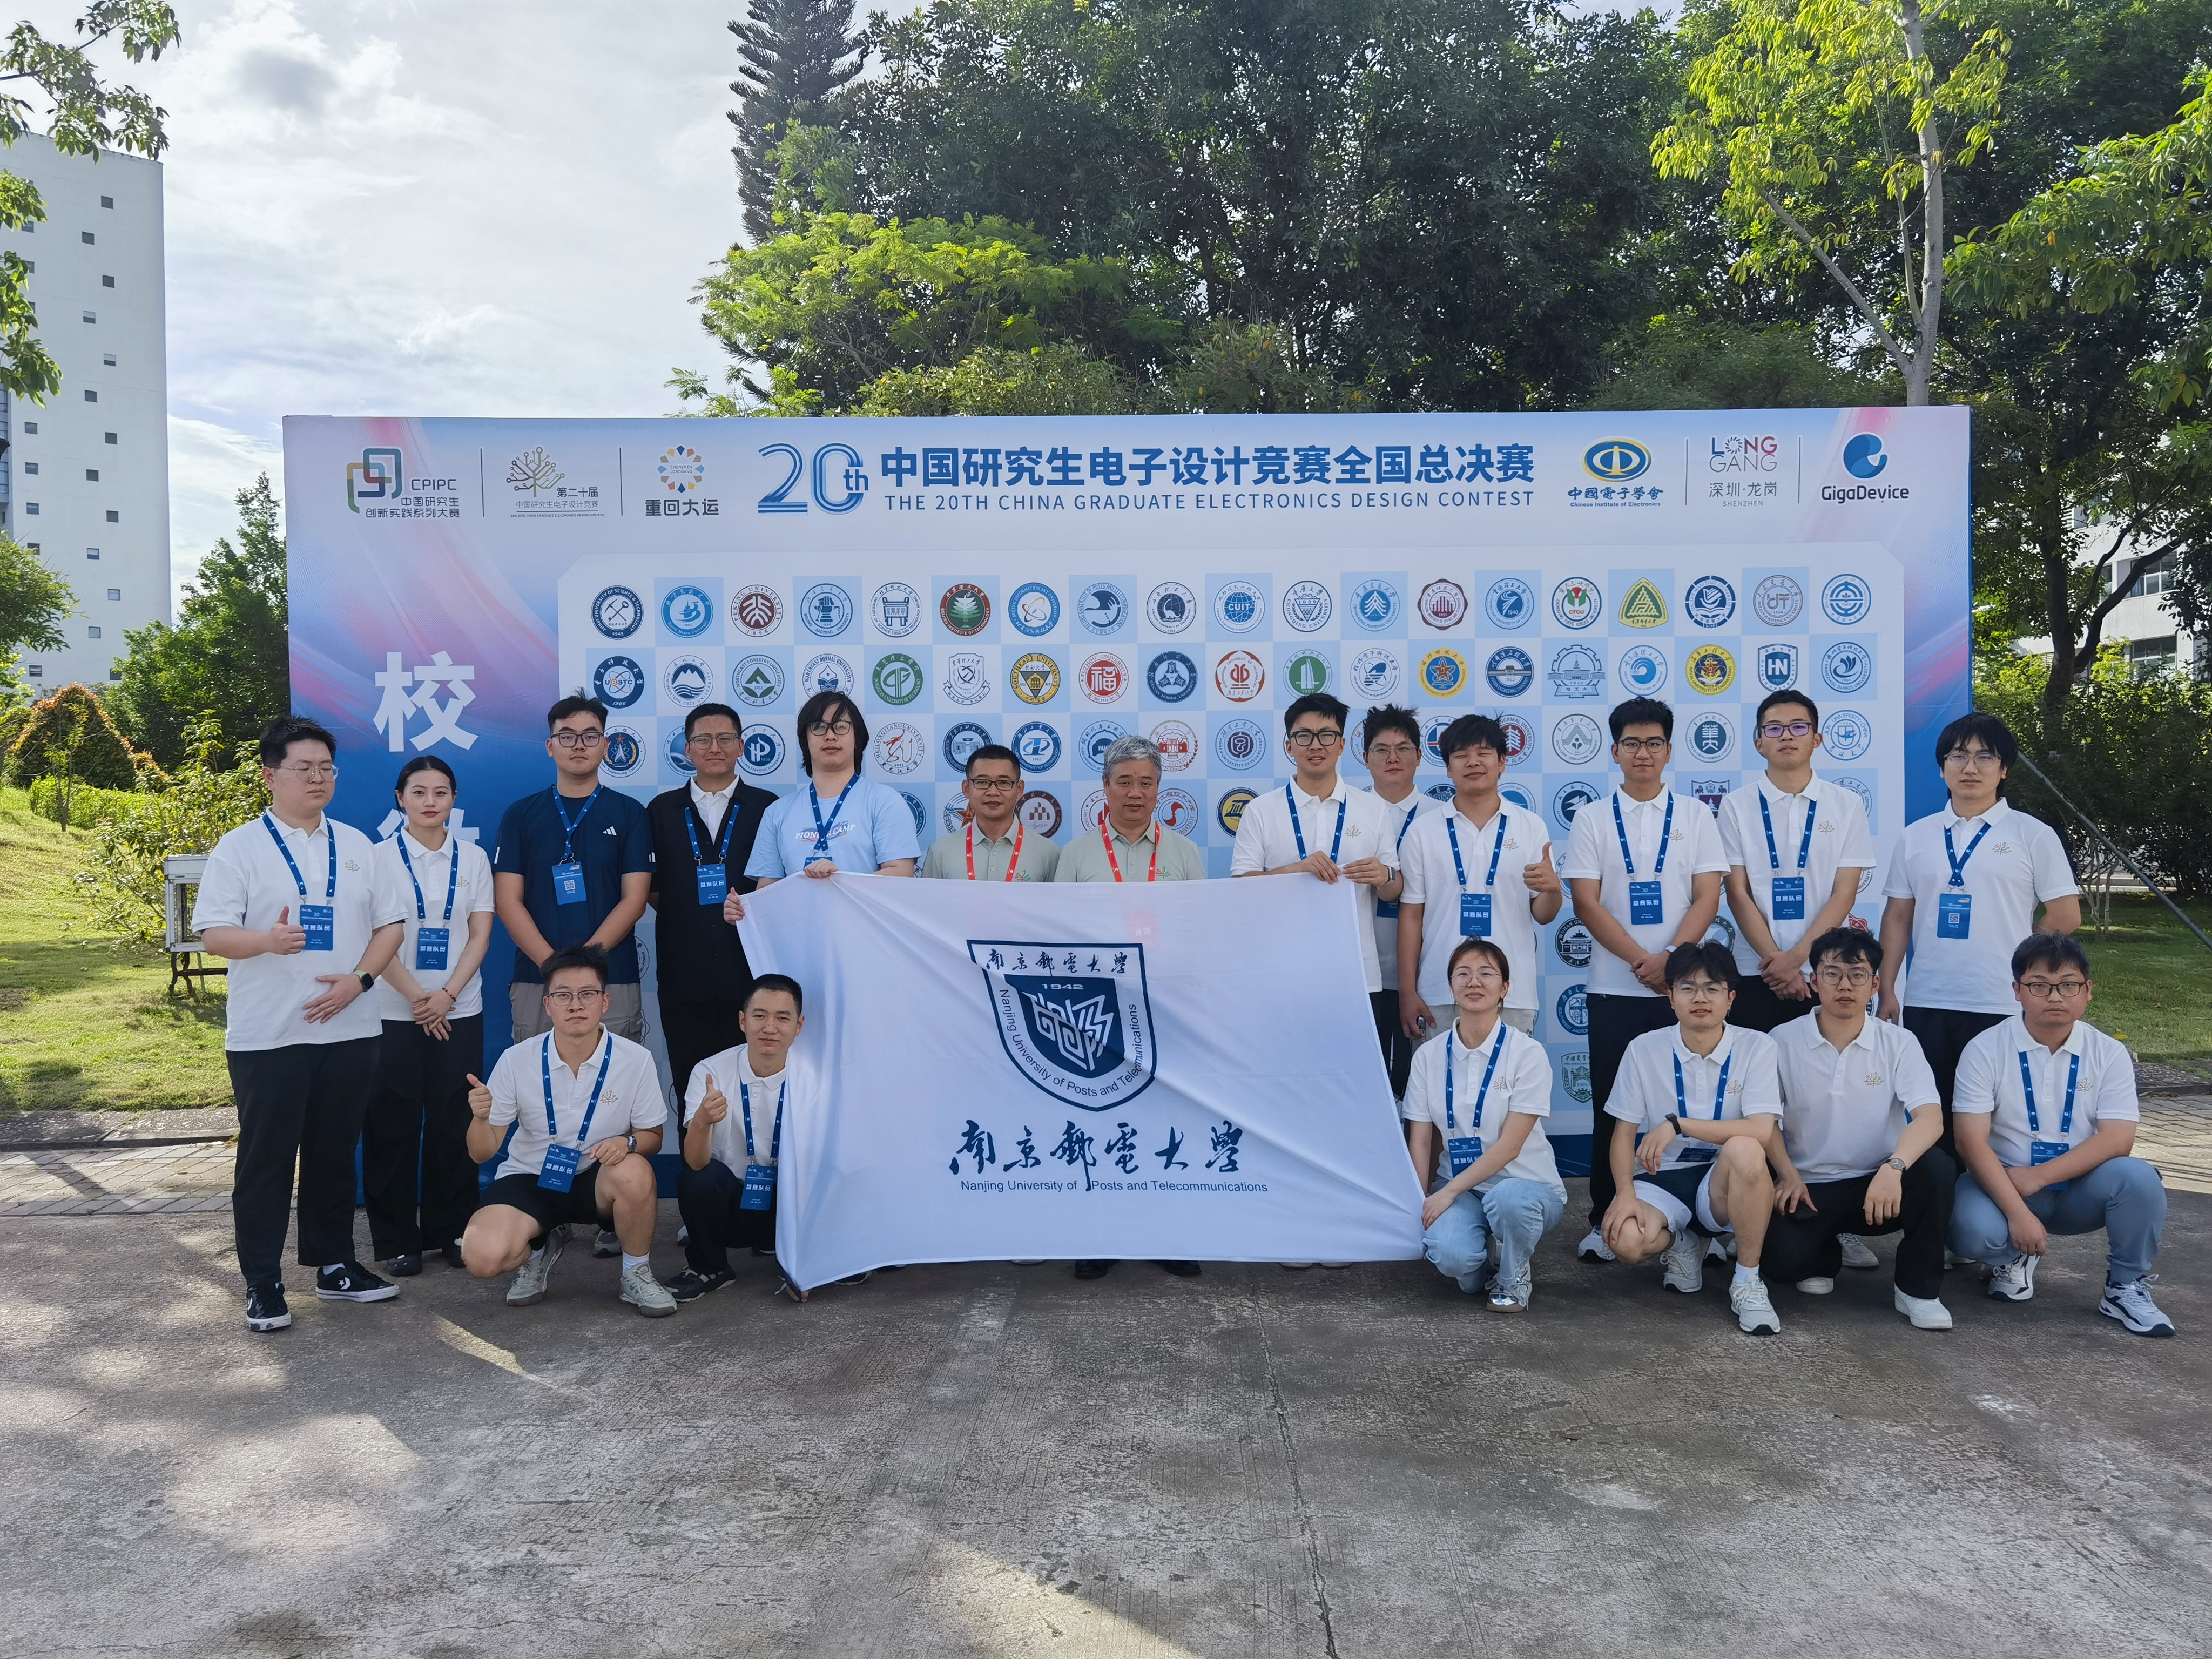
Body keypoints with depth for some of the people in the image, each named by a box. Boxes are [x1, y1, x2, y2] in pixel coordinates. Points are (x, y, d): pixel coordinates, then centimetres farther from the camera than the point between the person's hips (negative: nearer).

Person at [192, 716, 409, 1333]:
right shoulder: (240, 847, -1)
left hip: (348, 1028, 4)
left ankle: (334, 1264, 25)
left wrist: (359, 978, -7)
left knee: (335, 1153, 13)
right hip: (267, 1035, -4)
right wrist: (268, 940, -30)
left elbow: (390, 923, 10)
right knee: (266, 1159, 3)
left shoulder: (355, 844, 11)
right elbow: (215, 934, -9)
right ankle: (262, 1283, 13)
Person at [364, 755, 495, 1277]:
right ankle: (396, 1239, 12)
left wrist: (448, 994, -9)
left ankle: (451, 1230, 16)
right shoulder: (380, 857, 0)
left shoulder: (472, 858, 7)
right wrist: (416, 997, -11)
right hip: (395, 1012, -2)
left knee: (455, 1123, 4)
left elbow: (480, 935, 3)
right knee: (393, 1125, 2)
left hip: (459, 1011, 2)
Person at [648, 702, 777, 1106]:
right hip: (683, 978, 1)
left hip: (749, 974, -1)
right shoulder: (662, 810, 12)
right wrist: (686, 914, -2)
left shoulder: (766, 808, 8)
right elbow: (651, 889, 12)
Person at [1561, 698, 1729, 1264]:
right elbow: (1587, 903, -2)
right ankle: (1603, 1219, 12)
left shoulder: (1695, 815, 7)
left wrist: (1671, 958, -14)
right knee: (1612, 1106, 4)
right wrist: (1642, 962, -11)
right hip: (1615, 987, 0)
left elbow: (1707, 898, 0)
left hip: (1683, 984, 0)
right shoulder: (1593, 819, 5)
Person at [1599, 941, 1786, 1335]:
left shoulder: (1756, 1047, -8)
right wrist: (1625, 1193, -17)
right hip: (1662, 1178, 1)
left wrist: (1677, 1124, -25)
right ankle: (1680, 1244, 10)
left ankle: (1748, 1281, -16)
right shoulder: (1644, 1050, -3)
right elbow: (1624, 1132, 0)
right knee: (1626, 1240, -31)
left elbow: (1762, 1132, -20)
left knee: (1744, 1150, -37)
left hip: (1728, 1184, -1)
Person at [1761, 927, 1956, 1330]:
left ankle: (1918, 1288, -8)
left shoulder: (1899, 1043, -3)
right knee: (1783, 1258, -29)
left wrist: (1894, 1167, -36)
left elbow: (1930, 1117, -17)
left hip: (1880, 1184, 1)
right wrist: (1788, 1175, -16)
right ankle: (1825, 1254, 13)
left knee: (1936, 1167, -31)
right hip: (1810, 1188, 0)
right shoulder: (1782, 1042, -2)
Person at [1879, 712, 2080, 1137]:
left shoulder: (2032, 835, 1)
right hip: (1925, 1003, 3)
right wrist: (1887, 990, 4)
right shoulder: (1915, 837, 10)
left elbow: (2065, 917, 2)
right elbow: (1897, 918, 10)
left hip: (2001, 1006, -3)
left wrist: (2011, 952, 8)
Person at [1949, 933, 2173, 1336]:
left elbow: (2117, 1141, -13)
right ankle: (2015, 1257, 6)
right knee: (1972, 1230, -33)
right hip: (2002, 1185, -2)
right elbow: (1972, 1141, -17)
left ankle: (2126, 1288, -3)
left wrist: (2037, 1177, -22)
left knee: (2137, 1178, -29)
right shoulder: (1985, 1049, -11)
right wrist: (2017, 1213, -26)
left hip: (2079, 1189, 2)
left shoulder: (2110, 1054, -4)